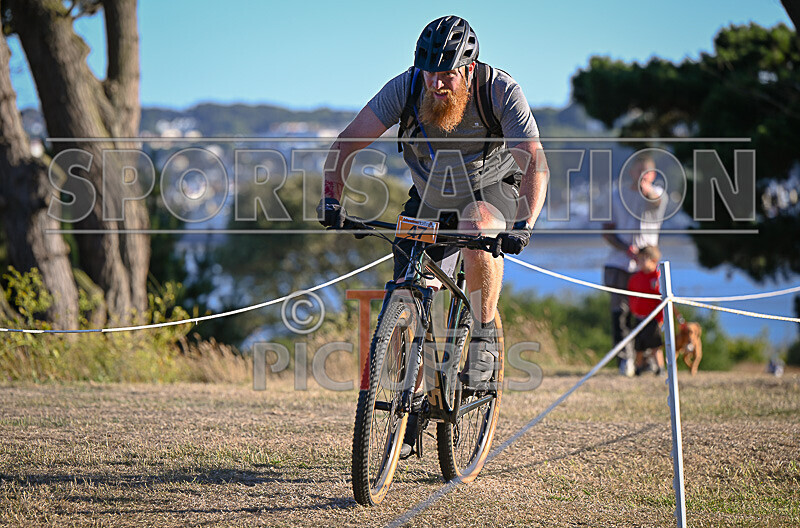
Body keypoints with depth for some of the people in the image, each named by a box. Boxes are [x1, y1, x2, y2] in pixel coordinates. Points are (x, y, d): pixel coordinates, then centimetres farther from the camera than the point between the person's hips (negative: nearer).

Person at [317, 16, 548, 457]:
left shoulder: (501, 91, -28)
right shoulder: (406, 89, -23)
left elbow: (534, 162, -35)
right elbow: (347, 143, -22)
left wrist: (523, 224, -51)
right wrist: (331, 198, -37)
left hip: (492, 192, -3)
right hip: (430, 198, 3)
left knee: (477, 229, -38)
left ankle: (485, 333, -19)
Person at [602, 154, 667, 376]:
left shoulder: (657, 193, 1)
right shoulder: (617, 195, 8)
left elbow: (656, 201, -26)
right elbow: (607, 231, 8)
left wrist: (648, 191, -51)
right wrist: (625, 248, -11)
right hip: (619, 263, 1)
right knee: (619, 311, -9)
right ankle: (625, 360, -3)